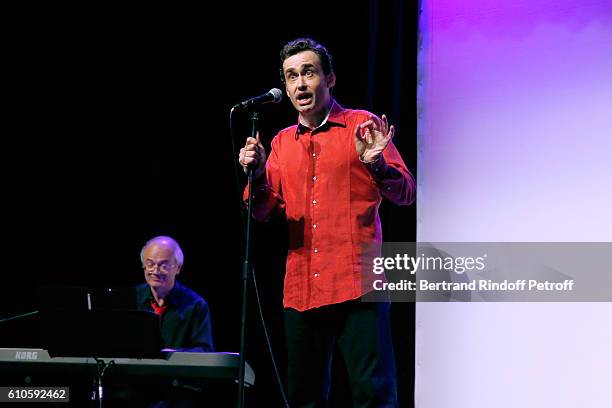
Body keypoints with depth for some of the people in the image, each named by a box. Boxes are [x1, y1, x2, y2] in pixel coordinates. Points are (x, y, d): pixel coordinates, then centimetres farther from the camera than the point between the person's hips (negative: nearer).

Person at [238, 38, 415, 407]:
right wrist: (257, 174, -10)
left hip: (356, 287, -5)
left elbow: (405, 193, -2)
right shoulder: (283, 142, 16)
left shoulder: (363, 126, 4)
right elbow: (263, 211, 10)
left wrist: (376, 165, -22)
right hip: (301, 290, 5)